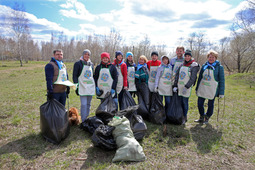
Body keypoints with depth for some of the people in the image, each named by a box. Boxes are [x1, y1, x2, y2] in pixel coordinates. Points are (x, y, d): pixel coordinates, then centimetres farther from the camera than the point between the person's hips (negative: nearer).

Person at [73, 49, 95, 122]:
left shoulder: (91, 64, 15)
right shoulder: (78, 63, 0)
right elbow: (74, 76, -1)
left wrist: (95, 86, 18)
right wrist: (76, 86, -8)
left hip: (90, 87, 5)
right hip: (82, 87, -5)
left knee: (88, 104, 10)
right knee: (83, 104, -11)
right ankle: (83, 121, -3)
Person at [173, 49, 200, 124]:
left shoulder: (194, 66, -5)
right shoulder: (182, 65, 9)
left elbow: (192, 78, -11)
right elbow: (177, 75, 9)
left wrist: (186, 87, -17)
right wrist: (175, 86, 3)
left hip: (187, 87, -4)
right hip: (179, 86, 4)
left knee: (185, 102, 0)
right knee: (180, 101, 8)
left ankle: (185, 118, 15)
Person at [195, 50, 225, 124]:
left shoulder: (219, 67, -4)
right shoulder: (204, 66, 6)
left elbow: (222, 80, -4)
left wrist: (221, 92, -8)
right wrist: (197, 88, 12)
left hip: (212, 90, -3)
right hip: (202, 89, 3)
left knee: (210, 105, 9)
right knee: (199, 104, 4)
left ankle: (207, 118, 29)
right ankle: (201, 117, 25)